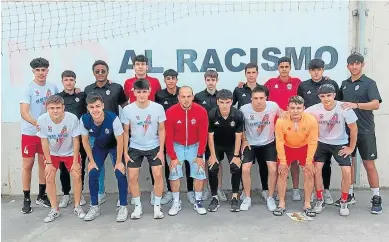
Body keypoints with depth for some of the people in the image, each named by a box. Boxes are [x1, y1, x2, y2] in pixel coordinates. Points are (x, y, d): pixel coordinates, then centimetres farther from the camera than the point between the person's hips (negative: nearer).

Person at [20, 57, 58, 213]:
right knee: (27, 165, 2)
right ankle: (26, 199, 12)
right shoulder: (28, 88, -10)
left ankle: (41, 196, 24)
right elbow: (23, 112, -19)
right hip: (30, 133, -4)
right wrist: (37, 123, -34)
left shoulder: (53, 87, 3)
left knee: (44, 163, 11)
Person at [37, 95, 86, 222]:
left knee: (77, 176, -9)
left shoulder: (72, 118, -31)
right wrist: (48, 162, -11)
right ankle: (54, 209, 11)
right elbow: (44, 142, -13)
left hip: (70, 152, -1)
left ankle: (77, 206, 11)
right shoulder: (42, 120, -27)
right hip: (52, 153, 1)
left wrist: (75, 162, -15)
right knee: (49, 179, -5)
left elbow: (76, 141, -19)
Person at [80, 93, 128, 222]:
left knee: (120, 174, -13)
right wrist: (91, 161, -6)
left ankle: (123, 207, 3)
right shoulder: (84, 120, -27)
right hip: (98, 146, 3)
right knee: (93, 174, -3)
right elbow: (85, 141, -10)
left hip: (115, 146, -3)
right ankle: (94, 207, 15)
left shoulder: (113, 119, -37)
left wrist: (119, 162, -17)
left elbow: (120, 141, -24)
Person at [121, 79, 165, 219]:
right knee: (132, 177, -1)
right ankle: (138, 207, 17)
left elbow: (161, 130, -4)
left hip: (154, 147, 0)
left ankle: (157, 206, 12)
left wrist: (161, 150, -7)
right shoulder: (127, 110, -12)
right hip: (135, 148, 1)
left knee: (158, 175, -5)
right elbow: (126, 132, -2)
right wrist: (125, 152, -2)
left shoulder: (158, 108, -13)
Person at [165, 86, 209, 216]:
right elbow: (168, 136, -13)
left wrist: (200, 156, -9)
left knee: (200, 173, -4)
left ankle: (198, 202, 14)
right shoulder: (171, 112, -20)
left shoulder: (201, 111, -18)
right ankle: (176, 203, 11)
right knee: (174, 174, -6)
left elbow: (203, 135, -10)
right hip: (177, 146, -1)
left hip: (195, 146, 1)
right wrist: (172, 157, -13)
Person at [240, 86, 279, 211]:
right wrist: (244, 139, -1)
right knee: (245, 169, -15)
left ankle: (270, 197, 9)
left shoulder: (273, 106, -21)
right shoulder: (244, 109, -21)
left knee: (272, 169, -14)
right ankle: (247, 198, 5)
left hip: (268, 143, 0)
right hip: (250, 144, 0)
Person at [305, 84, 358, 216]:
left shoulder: (344, 108, -23)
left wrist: (351, 147, -7)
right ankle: (320, 200, 11)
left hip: (340, 144, -1)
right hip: (322, 143, 1)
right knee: (316, 169, -9)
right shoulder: (314, 109, -19)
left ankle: (343, 203, 8)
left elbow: (353, 129, -12)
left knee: (347, 171, -13)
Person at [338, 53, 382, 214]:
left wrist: (356, 105, -32)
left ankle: (376, 198, 11)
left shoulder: (369, 83, -6)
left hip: (365, 131, -5)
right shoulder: (344, 84, 11)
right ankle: (349, 195, 23)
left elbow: (376, 104, -19)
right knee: (348, 163, 11)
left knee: (369, 165, 0)